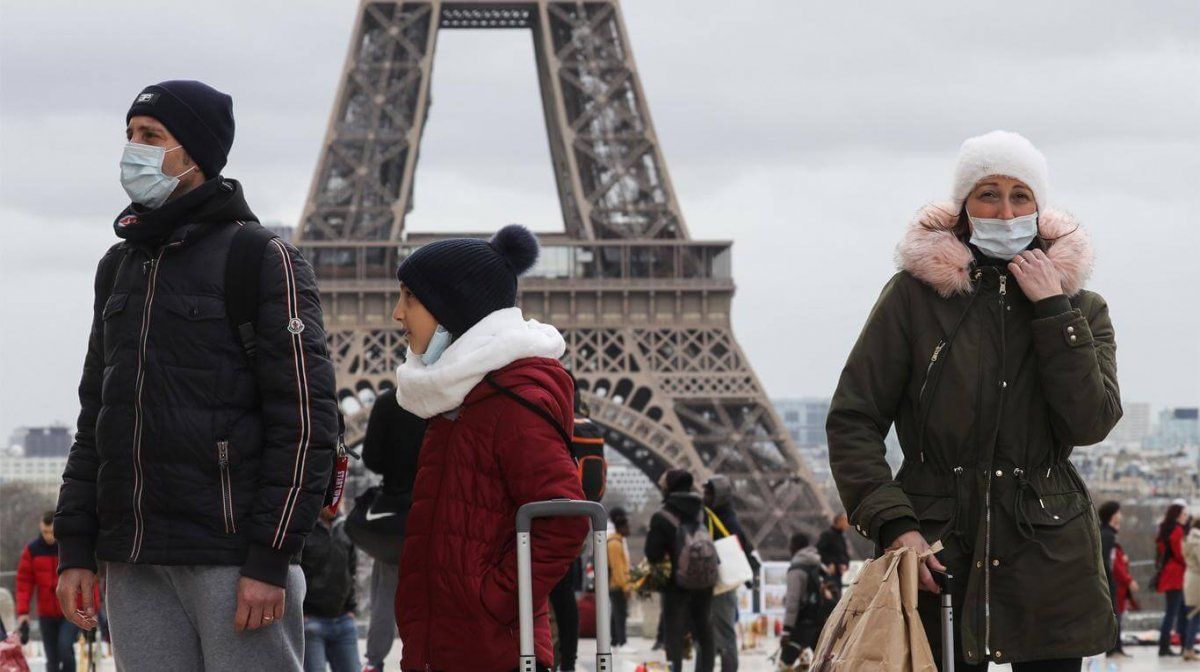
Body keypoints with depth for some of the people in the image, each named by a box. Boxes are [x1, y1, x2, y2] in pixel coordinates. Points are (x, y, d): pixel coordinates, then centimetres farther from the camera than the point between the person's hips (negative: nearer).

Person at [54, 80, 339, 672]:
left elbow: (304, 419, -9)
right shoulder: (121, 266, 18)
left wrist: (270, 560, -15)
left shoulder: (264, 261, -3)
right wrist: (75, 547, 12)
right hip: (133, 566, 6)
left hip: (233, 558, -6)